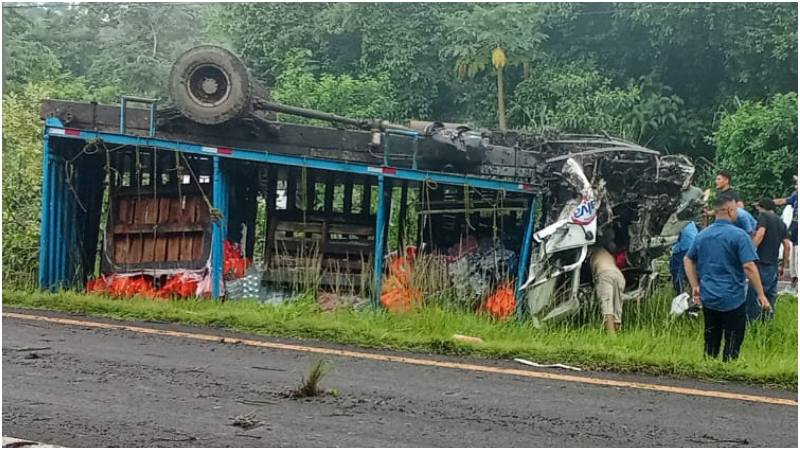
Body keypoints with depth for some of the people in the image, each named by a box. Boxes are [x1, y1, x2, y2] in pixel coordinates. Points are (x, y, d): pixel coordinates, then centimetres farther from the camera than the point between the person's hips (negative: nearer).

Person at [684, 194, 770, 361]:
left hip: (708, 298, 6)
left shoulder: (702, 235, 8)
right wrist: (761, 294, -12)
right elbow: (749, 267, -18)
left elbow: (688, 260, 17)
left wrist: (695, 286, 18)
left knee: (711, 343, 14)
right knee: (732, 345, 2)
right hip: (732, 300, -6)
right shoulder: (738, 235, -12)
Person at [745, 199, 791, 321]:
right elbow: (787, 245, 17)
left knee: (753, 296, -7)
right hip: (774, 265, 8)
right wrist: (784, 265, 22)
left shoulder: (764, 216, 0)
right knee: (770, 296, 14)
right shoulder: (781, 222, 20)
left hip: (762, 263, -8)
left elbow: (760, 233, -17)